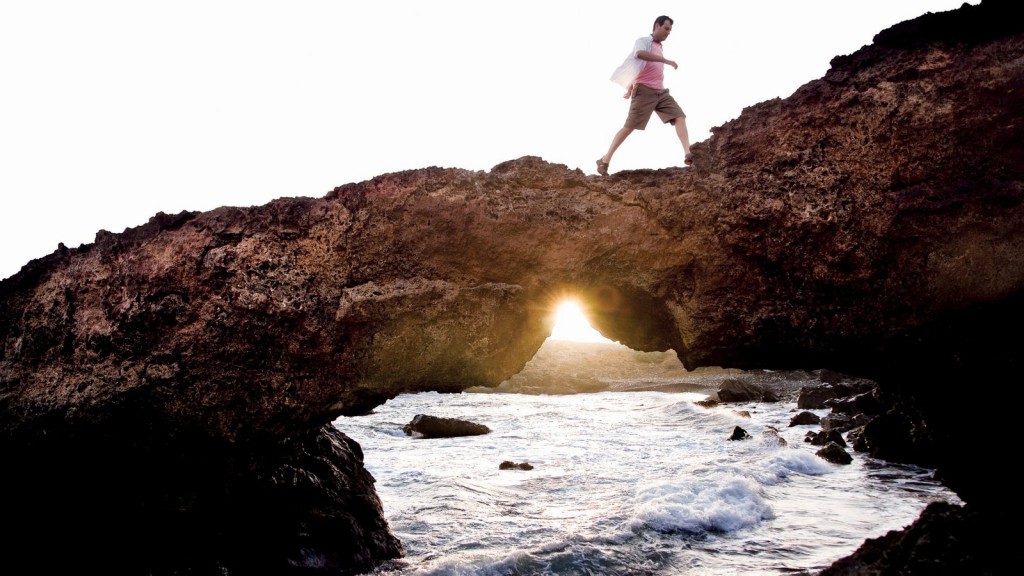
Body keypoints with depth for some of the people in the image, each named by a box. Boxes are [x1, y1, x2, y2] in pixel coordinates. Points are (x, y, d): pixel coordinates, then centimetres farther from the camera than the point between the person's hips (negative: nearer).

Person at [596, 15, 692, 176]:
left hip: (661, 92, 7)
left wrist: (630, 89, 33)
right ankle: (605, 159, 1)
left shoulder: (658, 48, 25)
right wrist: (667, 61, -27)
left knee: (679, 117, -12)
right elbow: (639, 54, -25)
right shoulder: (644, 41, 0)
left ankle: (688, 154, -25)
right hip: (645, 91, -7)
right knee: (630, 126, -8)